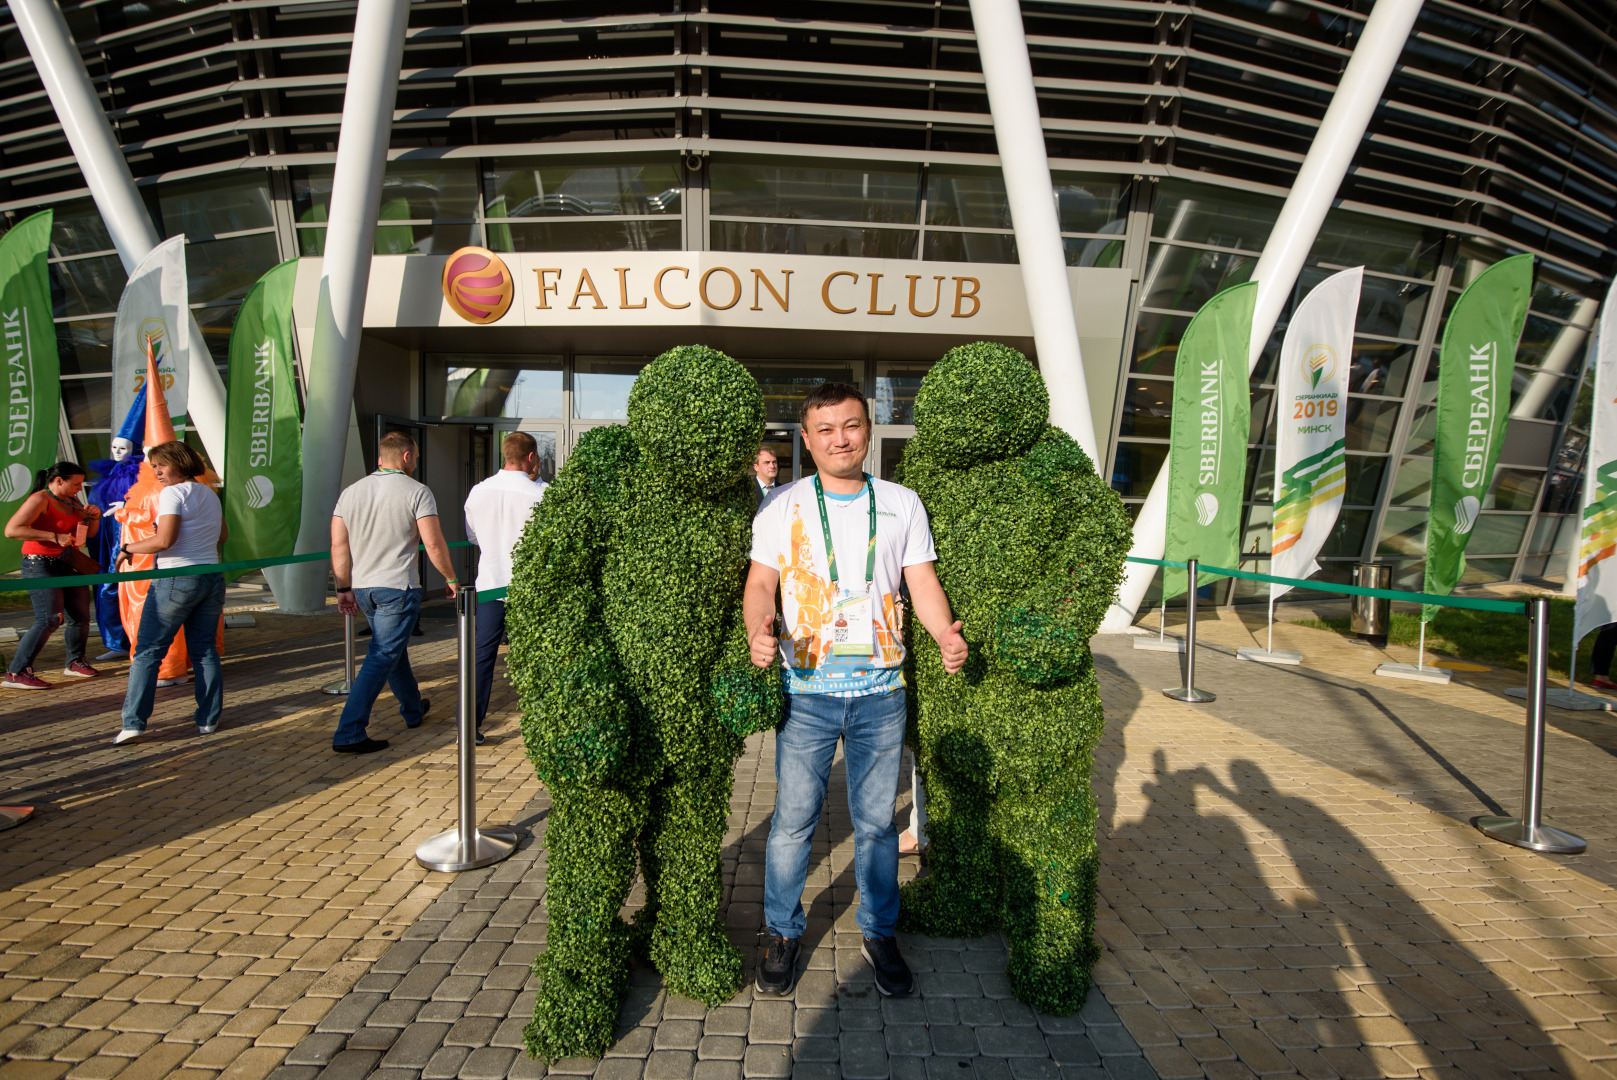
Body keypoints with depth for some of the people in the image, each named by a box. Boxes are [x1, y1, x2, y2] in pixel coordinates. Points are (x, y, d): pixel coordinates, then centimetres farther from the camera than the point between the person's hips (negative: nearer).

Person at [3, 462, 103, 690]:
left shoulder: (71, 501, 13)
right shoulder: (40, 499, -11)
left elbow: (89, 533, 22)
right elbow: (12, 529, -22)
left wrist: (94, 517, 0)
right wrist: (55, 537, -26)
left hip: (69, 564, 8)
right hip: (41, 565, -8)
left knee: (80, 616, 9)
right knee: (49, 619, -16)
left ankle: (75, 663, 27)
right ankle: (15, 674, -10)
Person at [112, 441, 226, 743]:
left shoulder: (173, 493, -10)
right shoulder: (210, 494, 13)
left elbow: (165, 540, -19)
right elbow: (221, 536, 24)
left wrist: (128, 548, -5)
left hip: (176, 580, -7)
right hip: (212, 578, 7)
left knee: (147, 651, 1)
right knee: (205, 650, 11)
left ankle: (134, 722, -1)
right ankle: (209, 720, 12)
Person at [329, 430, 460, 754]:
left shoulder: (351, 492, 7)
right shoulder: (417, 492, -9)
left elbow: (339, 546, 3)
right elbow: (434, 545, -13)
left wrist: (344, 588, 9)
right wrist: (452, 579, 0)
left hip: (362, 588, 7)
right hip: (398, 587, -7)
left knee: (394, 647, 22)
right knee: (381, 657, -4)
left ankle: (413, 710, 40)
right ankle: (349, 734, -7)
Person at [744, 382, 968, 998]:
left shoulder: (902, 504, 7)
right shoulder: (781, 507, 3)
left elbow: (923, 582, 4)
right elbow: (761, 583, -1)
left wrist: (946, 634, -15)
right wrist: (758, 633, -23)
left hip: (880, 693, 1)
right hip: (807, 692, -1)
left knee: (877, 820, 12)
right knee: (793, 819, 6)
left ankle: (880, 933, 30)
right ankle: (782, 932, 26)